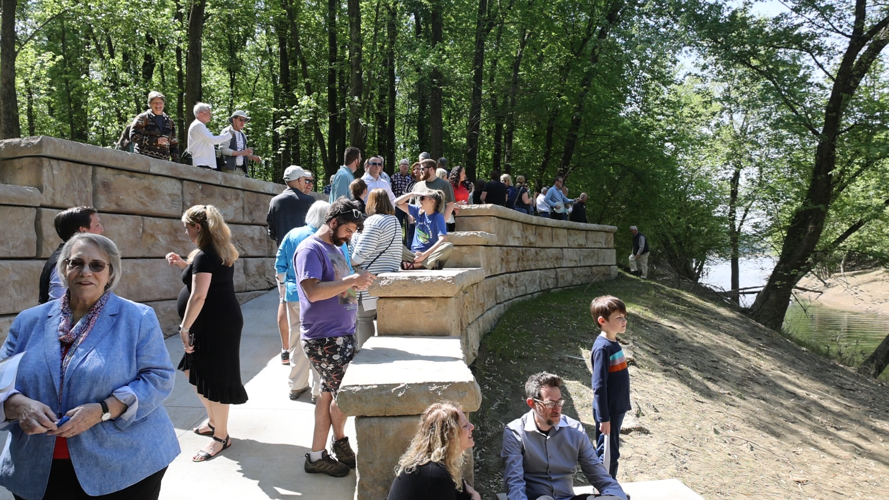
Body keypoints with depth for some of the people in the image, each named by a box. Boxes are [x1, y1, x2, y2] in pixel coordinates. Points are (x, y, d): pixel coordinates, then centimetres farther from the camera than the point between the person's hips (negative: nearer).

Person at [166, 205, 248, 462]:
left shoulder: (204, 255, -18)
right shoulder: (220, 251, 10)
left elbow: (198, 296, -23)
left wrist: (185, 328, -17)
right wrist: (184, 264, 18)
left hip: (215, 326, -10)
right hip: (222, 322, 10)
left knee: (213, 380, 0)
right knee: (194, 370, 22)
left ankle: (221, 436, 12)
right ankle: (214, 420, 35)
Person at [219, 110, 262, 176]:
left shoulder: (242, 135, 21)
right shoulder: (227, 132, 0)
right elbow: (223, 149, -12)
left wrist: (252, 157, 5)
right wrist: (241, 152, -20)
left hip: (241, 168, 6)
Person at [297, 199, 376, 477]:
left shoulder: (335, 247, 15)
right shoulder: (310, 249, -14)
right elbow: (313, 291, -26)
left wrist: (358, 282, 4)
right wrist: (351, 280, -25)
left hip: (342, 333, 9)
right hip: (324, 338, -9)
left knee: (329, 393, 13)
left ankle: (317, 454, 24)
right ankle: (340, 441, 26)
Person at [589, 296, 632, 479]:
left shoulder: (614, 343, 6)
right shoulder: (602, 348, -21)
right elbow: (599, 387, -21)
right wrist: (604, 418, -19)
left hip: (617, 409, 9)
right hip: (609, 412, -9)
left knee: (612, 452, 19)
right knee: (608, 454, 3)